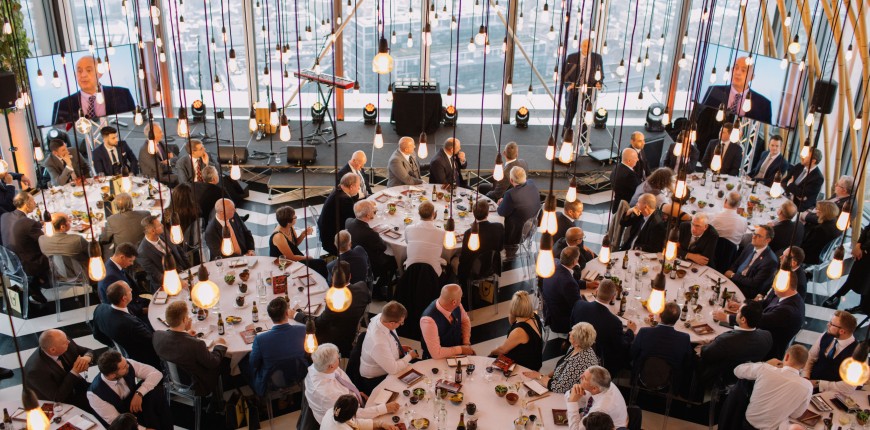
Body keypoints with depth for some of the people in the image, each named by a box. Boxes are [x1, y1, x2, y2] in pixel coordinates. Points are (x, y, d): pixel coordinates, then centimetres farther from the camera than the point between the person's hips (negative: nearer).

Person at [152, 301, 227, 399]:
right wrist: (220, 346, 1)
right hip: (195, 388, -6)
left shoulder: (157, 335, -21)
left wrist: (185, 334, 14)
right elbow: (213, 363, -17)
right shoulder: (196, 344, -37)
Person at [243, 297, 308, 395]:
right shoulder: (303, 331, -22)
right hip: (299, 380, 3)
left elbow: (253, 364, -10)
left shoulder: (260, 339, -28)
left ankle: (258, 396, 36)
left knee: (243, 361, 21)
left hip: (270, 387, -3)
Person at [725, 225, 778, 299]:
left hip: (748, 292, -7)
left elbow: (754, 283, -19)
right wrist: (729, 272, -7)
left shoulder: (770, 260, -18)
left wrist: (733, 275, -14)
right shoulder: (750, 248, 7)